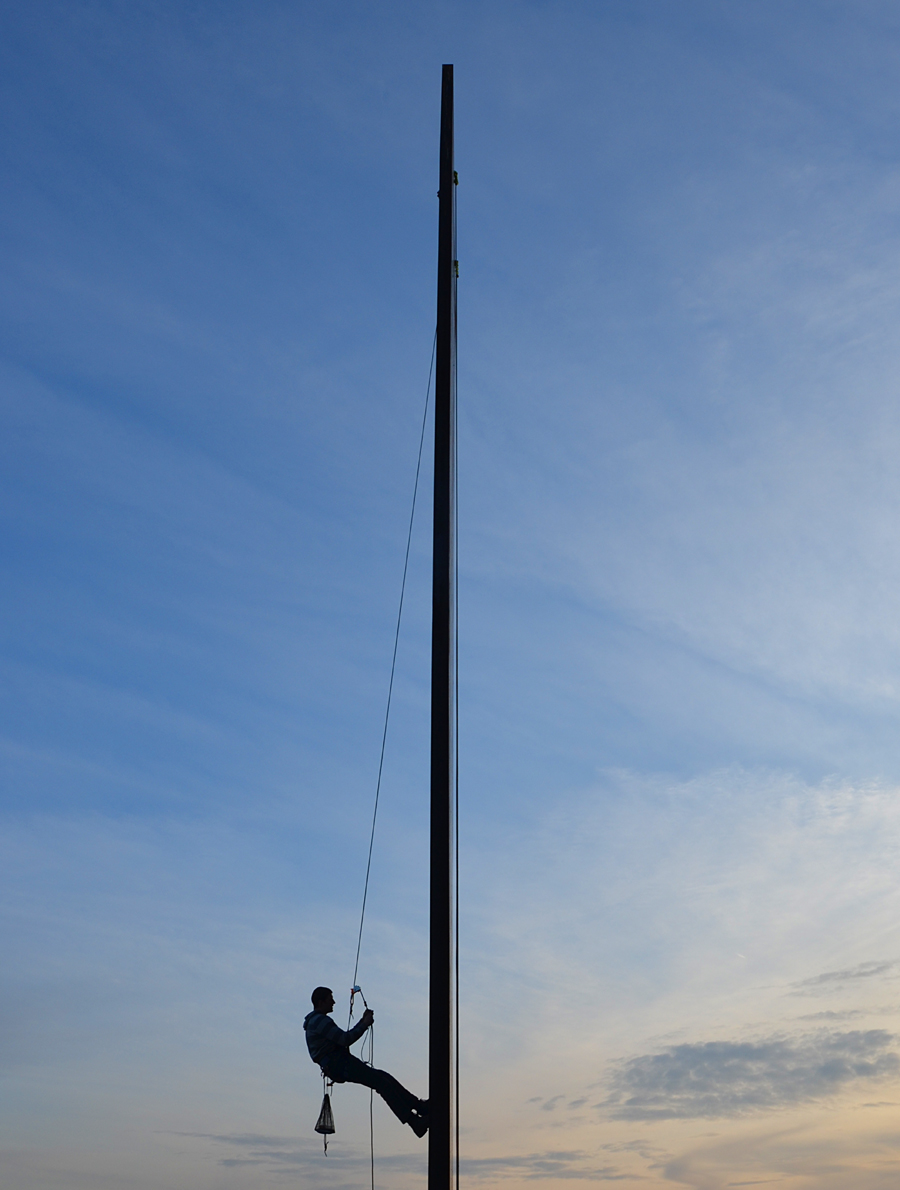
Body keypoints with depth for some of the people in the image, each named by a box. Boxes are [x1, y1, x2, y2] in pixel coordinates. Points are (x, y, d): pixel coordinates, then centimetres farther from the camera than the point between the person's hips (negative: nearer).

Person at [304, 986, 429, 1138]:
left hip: (339, 1065, 10)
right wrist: (365, 1024, -9)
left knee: (383, 1078, 2)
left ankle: (418, 1105, -2)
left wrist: (363, 1021, 18)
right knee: (382, 1082, -17)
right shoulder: (320, 1021, -12)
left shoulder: (317, 1021, 22)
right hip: (339, 1065, -10)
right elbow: (345, 1039, -20)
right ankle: (413, 1120, -22)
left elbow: (343, 1038, 25)